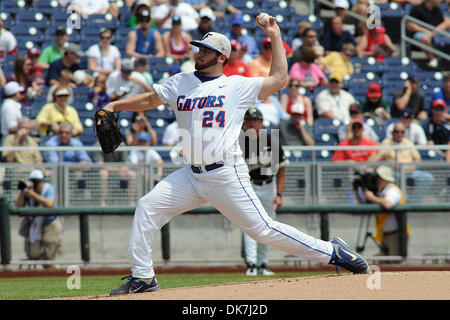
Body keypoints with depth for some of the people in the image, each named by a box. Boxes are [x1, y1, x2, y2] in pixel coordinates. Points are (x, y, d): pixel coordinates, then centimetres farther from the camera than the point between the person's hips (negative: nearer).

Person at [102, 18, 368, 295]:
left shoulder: (237, 86, 2)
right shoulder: (181, 83, 15)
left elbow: (279, 79, -1)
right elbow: (150, 100, 24)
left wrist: (275, 38, 2)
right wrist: (114, 106, 14)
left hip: (227, 176, -5)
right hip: (192, 176, 5)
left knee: (262, 228, -9)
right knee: (148, 207, -4)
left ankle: (331, 251, 2)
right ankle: (143, 277, 2)